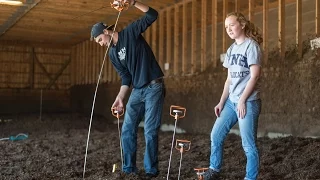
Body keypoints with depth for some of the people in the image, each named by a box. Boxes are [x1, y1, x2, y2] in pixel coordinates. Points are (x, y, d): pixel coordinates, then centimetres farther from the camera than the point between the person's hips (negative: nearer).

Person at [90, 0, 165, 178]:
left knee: (150, 131, -7)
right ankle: (129, 168, 15)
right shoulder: (113, 53, 11)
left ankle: (151, 170, 5)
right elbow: (126, 77, 10)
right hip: (137, 91, 7)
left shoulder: (130, 33, -5)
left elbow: (152, 15, -13)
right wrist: (120, 97, -2)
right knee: (127, 130, 5)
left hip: (154, 87, -7)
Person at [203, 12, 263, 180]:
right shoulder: (231, 49, 15)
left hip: (248, 102, -8)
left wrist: (243, 100, -15)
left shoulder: (251, 45, -7)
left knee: (248, 144, -3)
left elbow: (255, 76, -14)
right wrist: (221, 102, 10)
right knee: (216, 135, 9)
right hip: (231, 101, 8)